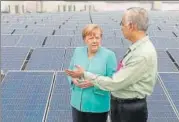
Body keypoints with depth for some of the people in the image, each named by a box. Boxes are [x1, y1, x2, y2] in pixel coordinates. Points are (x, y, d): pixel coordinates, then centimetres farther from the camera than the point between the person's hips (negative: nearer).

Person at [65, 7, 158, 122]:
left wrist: (85, 74, -16)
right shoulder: (138, 47, 2)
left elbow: (115, 83, -25)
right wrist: (92, 82, 10)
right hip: (120, 104, 8)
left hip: (130, 110, -8)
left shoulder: (143, 55, -28)